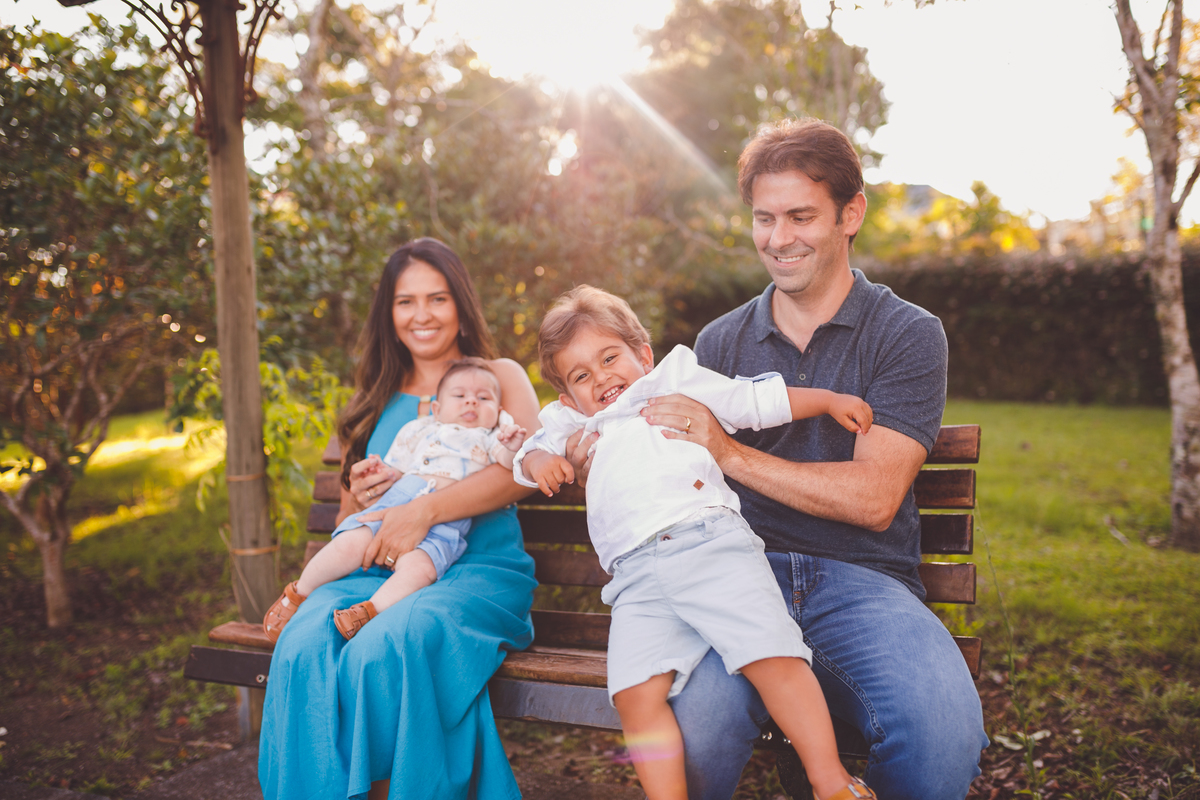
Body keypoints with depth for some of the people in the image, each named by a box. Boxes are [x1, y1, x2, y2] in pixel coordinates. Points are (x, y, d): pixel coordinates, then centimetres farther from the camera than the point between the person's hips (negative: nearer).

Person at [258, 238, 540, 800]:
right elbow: (348, 520, 28)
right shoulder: (380, 399, 25)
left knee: (380, 651, -35)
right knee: (302, 648, -29)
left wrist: (424, 510, -19)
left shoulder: (497, 377, 13)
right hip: (376, 570, 4)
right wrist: (358, 495, 2)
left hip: (476, 569, -4)